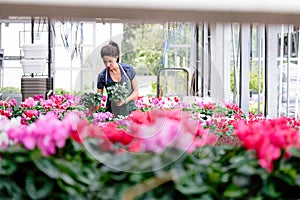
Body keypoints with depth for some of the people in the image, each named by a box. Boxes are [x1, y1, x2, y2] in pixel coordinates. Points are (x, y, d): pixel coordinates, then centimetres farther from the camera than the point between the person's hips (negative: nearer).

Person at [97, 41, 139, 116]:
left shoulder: (128, 69, -2)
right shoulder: (102, 76, -4)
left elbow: (136, 91, 5)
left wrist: (125, 100, -12)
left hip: (130, 110, 0)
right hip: (112, 113, 0)